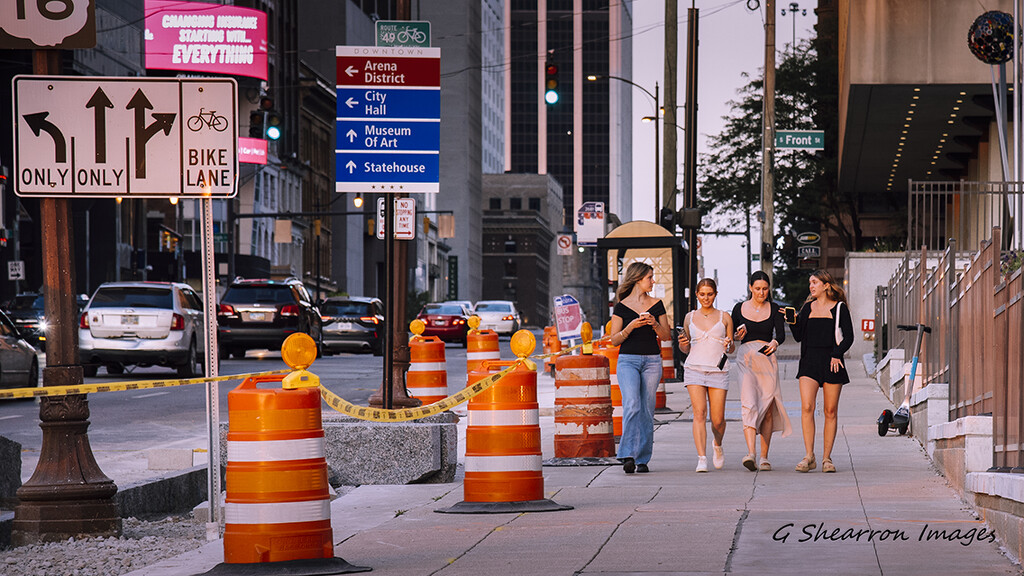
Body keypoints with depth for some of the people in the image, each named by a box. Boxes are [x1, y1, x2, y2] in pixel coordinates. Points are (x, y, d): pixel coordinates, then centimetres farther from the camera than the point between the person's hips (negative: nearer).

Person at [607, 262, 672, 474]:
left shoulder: (656, 305, 10)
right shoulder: (622, 307, 3)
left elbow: (667, 335, 11)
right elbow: (614, 339, 2)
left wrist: (654, 324, -8)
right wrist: (631, 327, -14)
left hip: (652, 361, 3)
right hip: (628, 360, -3)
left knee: (647, 411, 1)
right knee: (631, 406, -19)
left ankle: (642, 459, 7)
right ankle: (628, 456, -23)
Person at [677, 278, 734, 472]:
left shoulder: (724, 317, 10)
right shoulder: (690, 318, 13)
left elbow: (731, 349, 14)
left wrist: (729, 345, -9)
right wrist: (683, 344, -3)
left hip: (718, 370, 0)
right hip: (694, 368, 0)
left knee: (718, 419, 0)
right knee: (699, 413, -15)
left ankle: (717, 445, 33)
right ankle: (701, 459, -17)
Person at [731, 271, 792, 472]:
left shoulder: (775, 309, 7)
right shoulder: (740, 309, 9)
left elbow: (781, 333, -7)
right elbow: (731, 335, 15)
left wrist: (775, 343, -29)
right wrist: (738, 335, -8)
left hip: (768, 359, 1)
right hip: (746, 358, -1)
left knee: (767, 409, 1)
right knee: (748, 404, -17)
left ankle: (764, 458, 10)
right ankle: (751, 453, -28)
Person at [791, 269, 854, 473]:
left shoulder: (839, 308, 4)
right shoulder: (808, 308, 14)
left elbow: (848, 337, 0)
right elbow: (799, 336, 14)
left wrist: (837, 354, -13)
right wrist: (794, 320, -3)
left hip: (831, 362, -2)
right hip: (809, 361, 2)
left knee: (830, 411, 1)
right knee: (806, 407, -14)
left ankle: (827, 457, 7)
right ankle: (809, 457, -14)